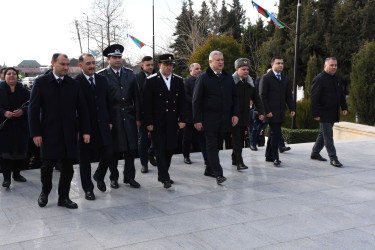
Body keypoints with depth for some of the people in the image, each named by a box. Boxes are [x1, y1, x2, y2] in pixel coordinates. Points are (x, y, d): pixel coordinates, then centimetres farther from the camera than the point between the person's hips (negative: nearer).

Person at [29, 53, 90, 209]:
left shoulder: (74, 84, 7)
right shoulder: (41, 82, 0)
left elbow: (82, 109, 7)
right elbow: (33, 109, -2)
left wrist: (85, 131, -1)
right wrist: (35, 133, -8)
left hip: (69, 134, 3)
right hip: (49, 133, -2)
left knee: (68, 167, 6)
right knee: (47, 165, 3)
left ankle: (63, 197, 21)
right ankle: (45, 191, 30)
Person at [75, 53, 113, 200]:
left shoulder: (102, 80, 8)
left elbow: (108, 102, 14)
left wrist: (110, 121, 9)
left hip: (102, 127, 5)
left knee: (107, 155, 6)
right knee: (85, 160, 6)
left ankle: (99, 176, 35)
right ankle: (88, 189, 21)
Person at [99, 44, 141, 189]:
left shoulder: (130, 74, 9)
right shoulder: (102, 76, -2)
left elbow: (136, 97, 9)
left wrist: (138, 118, 5)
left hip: (129, 118, 3)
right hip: (112, 119, -3)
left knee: (131, 149, 6)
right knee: (113, 150, 5)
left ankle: (129, 177, 19)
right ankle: (114, 177, 21)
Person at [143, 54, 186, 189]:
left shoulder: (178, 80, 8)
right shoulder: (151, 81, -3)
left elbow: (182, 102, 10)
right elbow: (147, 103, -5)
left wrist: (182, 119, 2)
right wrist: (149, 122, -10)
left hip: (172, 121, 4)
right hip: (157, 122, -4)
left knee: (170, 148, 9)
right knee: (160, 149, -3)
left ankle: (162, 175, 24)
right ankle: (165, 178, 2)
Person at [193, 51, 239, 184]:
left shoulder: (228, 77, 12)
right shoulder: (203, 78, -2)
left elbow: (234, 97, 16)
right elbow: (196, 101, -4)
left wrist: (235, 114, 5)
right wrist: (197, 120, -9)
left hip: (224, 119, 5)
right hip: (210, 119, -5)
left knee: (217, 145, 11)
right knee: (212, 146, -7)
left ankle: (210, 168, 25)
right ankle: (218, 174, -9)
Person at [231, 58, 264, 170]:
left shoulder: (250, 83, 8)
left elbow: (256, 99, 13)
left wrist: (260, 112, 3)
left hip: (245, 116, 6)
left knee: (241, 138, 12)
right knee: (236, 138, -9)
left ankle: (234, 159, 27)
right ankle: (239, 162, -11)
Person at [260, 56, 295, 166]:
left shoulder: (285, 79, 17)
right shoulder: (266, 78, -4)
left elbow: (288, 95, 17)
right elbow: (262, 96, -9)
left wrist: (292, 108, 5)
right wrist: (267, 111, -15)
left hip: (280, 112, 6)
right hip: (271, 112, -6)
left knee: (273, 133, 12)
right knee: (276, 133, -10)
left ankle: (269, 156, 21)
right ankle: (275, 158, -3)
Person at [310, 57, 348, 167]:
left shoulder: (337, 78, 13)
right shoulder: (319, 79, -13)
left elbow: (341, 95, 23)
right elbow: (314, 98, -16)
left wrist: (344, 107, 14)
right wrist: (316, 114, -20)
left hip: (333, 113, 8)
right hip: (324, 113, -8)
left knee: (324, 133, 15)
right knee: (328, 135, -6)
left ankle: (315, 153, 28)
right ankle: (333, 158, -2)